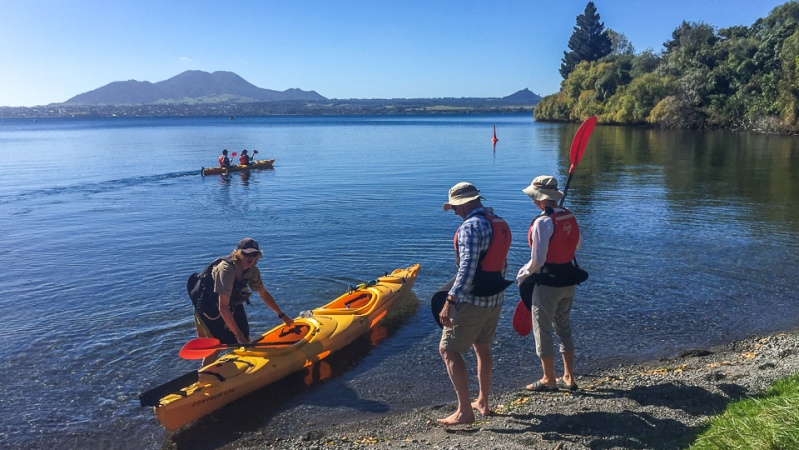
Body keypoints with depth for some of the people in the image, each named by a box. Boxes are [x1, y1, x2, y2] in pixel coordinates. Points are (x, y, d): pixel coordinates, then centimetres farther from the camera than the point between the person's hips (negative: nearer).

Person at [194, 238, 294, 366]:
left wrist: (282, 315, 11)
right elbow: (223, 308, -35)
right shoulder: (227, 269, -32)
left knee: (245, 343, 6)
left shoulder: (253, 271, -10)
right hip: (209, 310, -7)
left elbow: (264, 294, 9)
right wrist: (239, 335, -34)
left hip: (233, 308, 7)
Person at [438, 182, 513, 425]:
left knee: (448, 350, -1)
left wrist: (450, 302, -28)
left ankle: (465, 411, 0)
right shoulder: (500, 223, 10)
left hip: (472, 300, -9)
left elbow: (467, 268, -27)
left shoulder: (471, 226, -18)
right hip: (495, 298, 9)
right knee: (482, 347, 22)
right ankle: (483, 402, 33)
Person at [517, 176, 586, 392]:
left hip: (547, 283, -8)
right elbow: (578, 244, 17)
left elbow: (538, 260, -21)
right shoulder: (569, 216, 1)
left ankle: (549, 380, 19)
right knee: (564, 327, 20)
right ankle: (568, 378, 28)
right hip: (568, 280, 8)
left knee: (542, 330, 8)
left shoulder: (543, 222, -22)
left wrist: (523, 274, -6)